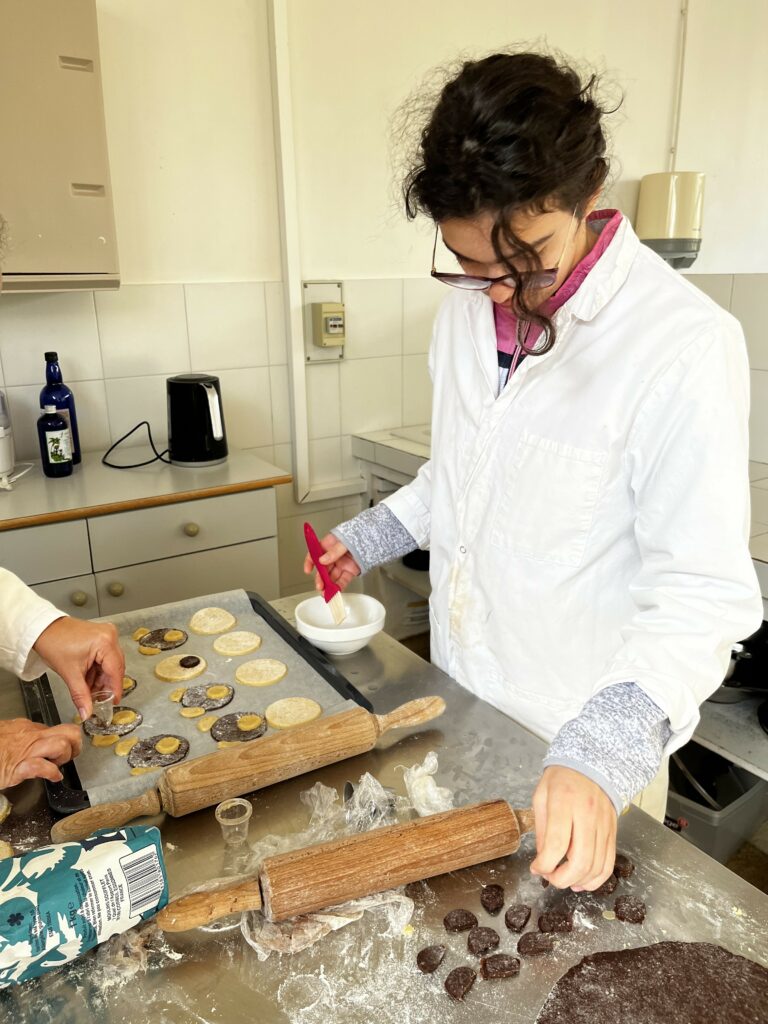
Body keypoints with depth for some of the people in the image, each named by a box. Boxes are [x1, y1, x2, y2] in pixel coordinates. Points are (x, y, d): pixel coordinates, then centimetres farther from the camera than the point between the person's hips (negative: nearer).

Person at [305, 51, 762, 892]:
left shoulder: (683, 343, -24)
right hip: (461, 697, 6)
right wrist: (374, 536, 9)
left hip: (588, 741, -6)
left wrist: (603, 751, -36)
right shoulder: (466, 308, -2)